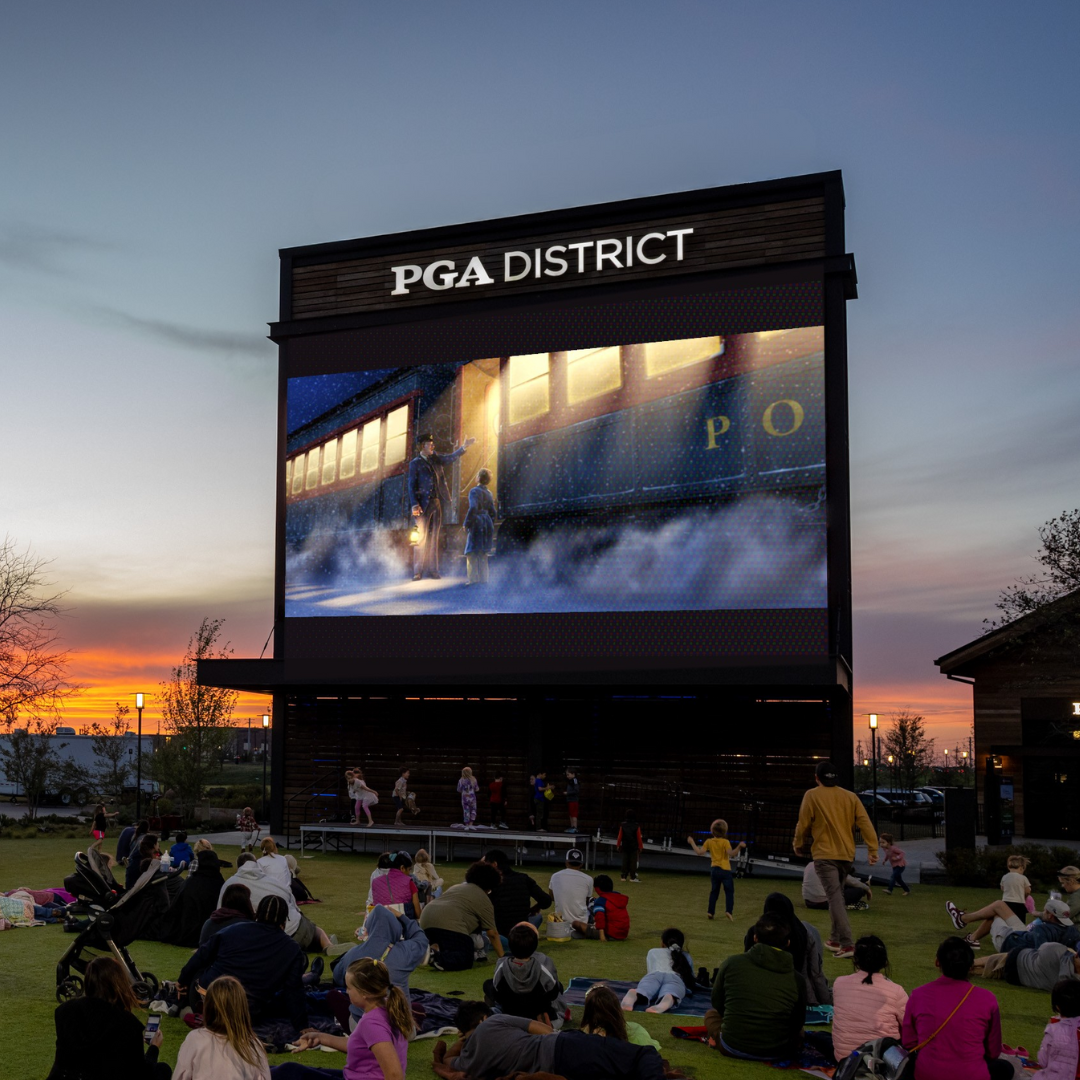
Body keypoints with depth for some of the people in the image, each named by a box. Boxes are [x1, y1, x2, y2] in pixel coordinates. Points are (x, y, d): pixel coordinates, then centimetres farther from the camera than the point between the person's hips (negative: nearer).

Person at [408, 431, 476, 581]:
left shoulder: (435, 459, 14)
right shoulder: (415, 464, -1)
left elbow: (451, 458, 2)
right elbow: (412, 486, -6)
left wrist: (463, 447, -14)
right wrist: (414, 505, -16)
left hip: (437, 503, 5)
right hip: (423, 504, -5)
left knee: (433, 538, 6)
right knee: (421, 538, -4)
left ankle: (432, 569, 9)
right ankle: (418, 571, -2)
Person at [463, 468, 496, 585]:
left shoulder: (474, 491, -10)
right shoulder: (489, 493, 12)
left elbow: (473, 508, -21)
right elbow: (492, 512, 15)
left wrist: (466, 524, -14)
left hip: (477, 523, -7)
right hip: (487, 523, 7)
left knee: (472, 552, -4)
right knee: (483, 553, 13)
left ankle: (473, 578, -8)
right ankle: (483, 578, 15)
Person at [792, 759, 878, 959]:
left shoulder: (812, 795, -4)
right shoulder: (850, 796, 7)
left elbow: (803, 824, -2)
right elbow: (865, 823, -2)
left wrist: (798, 845, 14)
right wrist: (872, 849, -4)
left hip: (824, 855, -5)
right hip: (846, 855, 5)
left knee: (835, 898, -10)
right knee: (837, 896, 21)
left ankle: (846, 945, -21)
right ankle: (835, 939, 27)